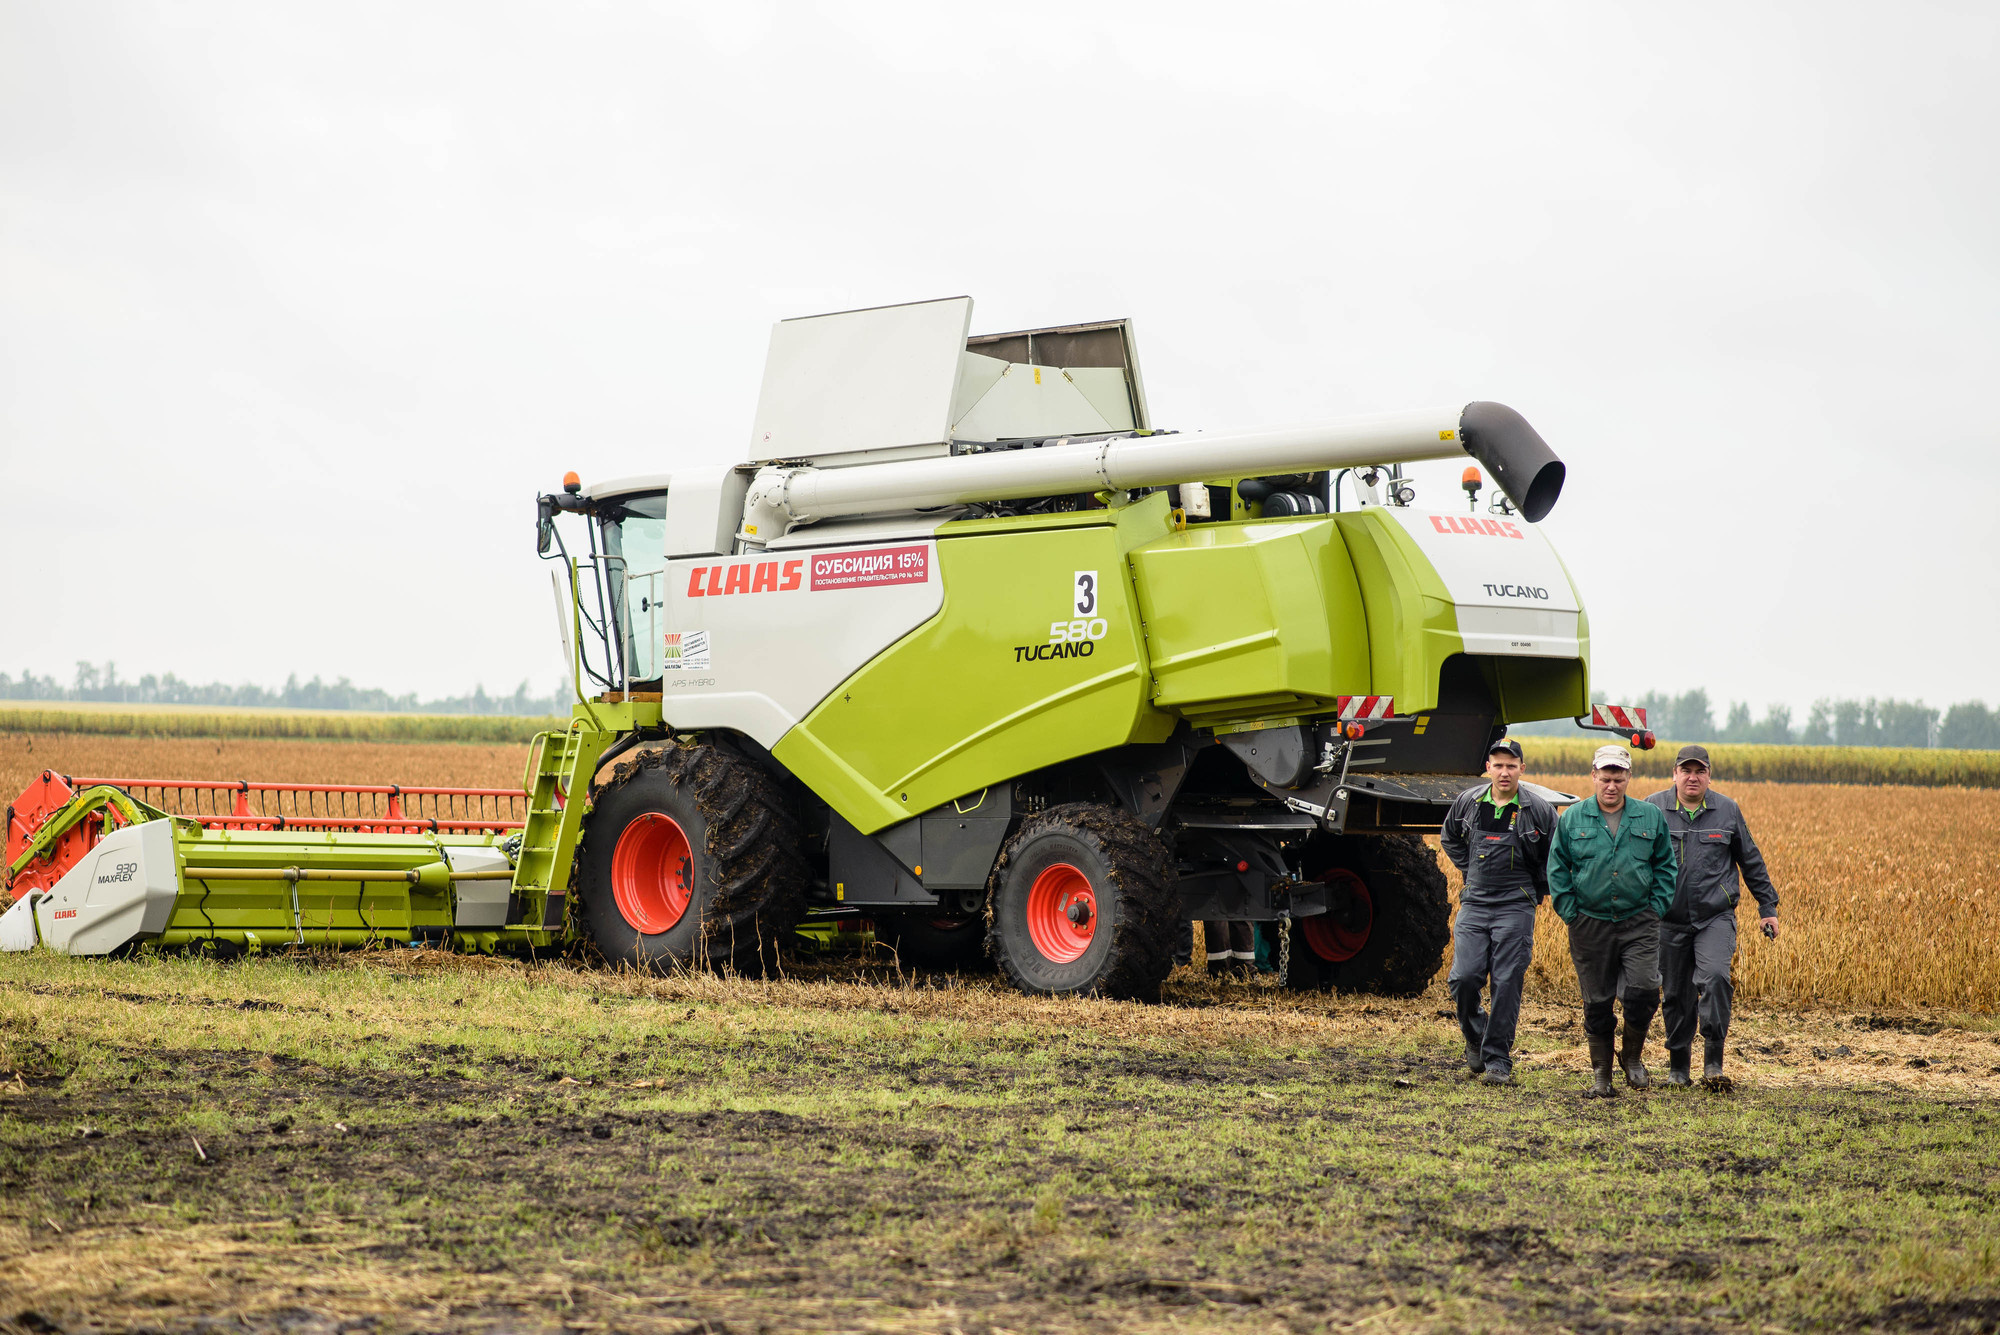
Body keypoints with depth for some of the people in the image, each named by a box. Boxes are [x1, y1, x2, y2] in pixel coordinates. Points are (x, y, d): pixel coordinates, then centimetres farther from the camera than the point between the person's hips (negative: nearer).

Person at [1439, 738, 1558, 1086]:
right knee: (1463, 978, -7)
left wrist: (1539, 887, 9)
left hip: (1515, 907, -2)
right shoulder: (1468, 802, 4)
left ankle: (1498, 1060, 2)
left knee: (1506, 984, -5)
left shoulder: (1538, 809, -3)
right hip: (1474, 905, 2)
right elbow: (1450, 839, 24)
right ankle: (1476, 1039, 20)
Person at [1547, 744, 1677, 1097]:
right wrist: (1569, 911, -2)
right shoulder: (1572, 819, 4)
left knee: (1644, 990, -14)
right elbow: (1557, 869, 7)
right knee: (1597, 1002, 5)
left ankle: (1633, 1055, 12)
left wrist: (1657, 907, 1)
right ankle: (1601, 1074, 18)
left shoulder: (1650, 817, 6)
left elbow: (1665, 865, 12)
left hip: (1639, 922, 0)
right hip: (1591, 923, 0)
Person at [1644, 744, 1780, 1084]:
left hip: (1715, 918, -1)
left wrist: (1768, 907, 14)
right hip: (1670, 922, 1)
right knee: (1676, 994, 6)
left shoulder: (1727, 811, 5)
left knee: (1715, 977, -23)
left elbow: (1752, 862, 13)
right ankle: (1678, 1066, 21)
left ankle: (1714, 1058, -16)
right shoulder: (1653, 809, 2)